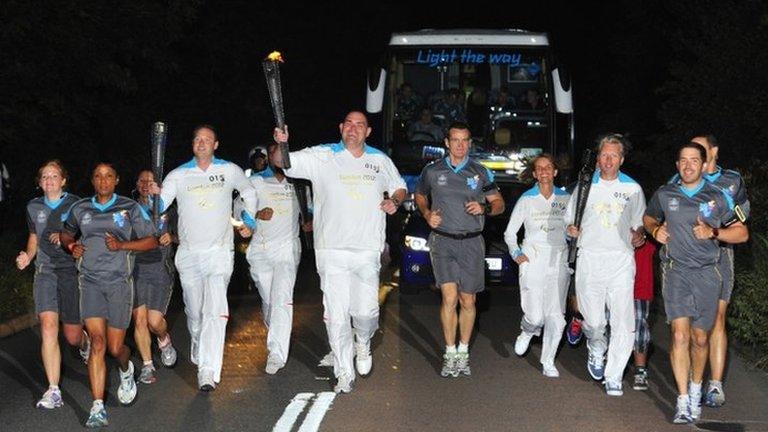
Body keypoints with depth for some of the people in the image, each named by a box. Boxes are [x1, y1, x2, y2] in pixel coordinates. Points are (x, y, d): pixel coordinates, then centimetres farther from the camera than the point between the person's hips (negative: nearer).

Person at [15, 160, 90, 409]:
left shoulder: (75, 205, 0)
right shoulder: (34, 208, 10)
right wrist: (28, 256, 6)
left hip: (72, 270, -2)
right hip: (45, 272, 2)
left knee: (72, 336, 4)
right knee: (48, 327, -16)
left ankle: (86, 342, 45)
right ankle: (53, 391, -16)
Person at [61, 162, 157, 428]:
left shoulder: (130, 208, 3)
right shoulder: (80, 209, 9)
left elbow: (151, 242, 3)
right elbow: (66, 234, 27)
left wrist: (121, 245, -12)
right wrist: (71, 246, 4)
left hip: (119, 281, -1)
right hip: (90, 281, 1)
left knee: (115, 348, 2)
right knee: (97, 342, -13)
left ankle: (126, 370, 41)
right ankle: (98, 408, -13)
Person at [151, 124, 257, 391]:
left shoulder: (230, 171, 4)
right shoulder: (178, 175, 4)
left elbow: (249, 193, 22)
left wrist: (248, 223, 15)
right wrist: (155, 195, -26)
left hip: (219, 252, -2)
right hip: (188, 253, 2)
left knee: (215, 311, -17)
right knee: (194, 311, 11)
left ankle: (209, 371, -24)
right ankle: (198, 355, 38)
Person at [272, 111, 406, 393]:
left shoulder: (380, 161, 10)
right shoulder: (322, 157, 1)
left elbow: (399, 187, 24)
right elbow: (283, 162, -6)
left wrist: (395, 201, 1)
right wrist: (280, 145, -28)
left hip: (368, 251, 1)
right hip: (331, 250, -1)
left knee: (366, 310, 1)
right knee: (336, 314, 0)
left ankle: (363, 344, 35)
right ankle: (344, 374, 10)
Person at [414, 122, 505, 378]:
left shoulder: (480, 173, 6)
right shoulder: (432, 171, 5)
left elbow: (499, 203, 11)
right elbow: (419, 197, 21)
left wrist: (484, 208, -10)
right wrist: (427, 214, 1)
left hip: (471, 242, 1)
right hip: (443, 241, -1)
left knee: (467, 301, 5)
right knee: (449, 297, -13)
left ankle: (463, 351, 20)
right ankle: (450, 353, -4)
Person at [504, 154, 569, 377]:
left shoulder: (566, 198, 7)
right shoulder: (526, 200, 4)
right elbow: (510, 232, 9)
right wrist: (516, 254, -3)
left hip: (559, 261, 2)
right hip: (533, 260, -2)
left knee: (556, 316, -3)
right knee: (535, 316, -10)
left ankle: (548, 362, 10)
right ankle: (527, 332, 25)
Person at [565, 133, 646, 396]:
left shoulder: (633, 189, 10)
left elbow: (639, 223, 18)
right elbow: (570, 220, 20)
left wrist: (638, 235, -4)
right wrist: (571, 230, -3)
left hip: (621, 259, 0)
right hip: (589, 258, 0)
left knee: (623, 321, -10)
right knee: (594, 320, -1)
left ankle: (614, 376, -1)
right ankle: (596, 350, 33)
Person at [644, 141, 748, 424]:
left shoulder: (718, 197, 3)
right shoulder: (665, 194, 6)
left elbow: (741, 233, 5)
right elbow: (648, 218, 26)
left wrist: (713, 233, -12)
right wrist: (655, 230, 3)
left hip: (707, 273, 1)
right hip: (676, 271, -1)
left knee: (700, 338, 8)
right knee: (680, 335, -14)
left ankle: (696, 389, 32)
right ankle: (684, 402, -14)